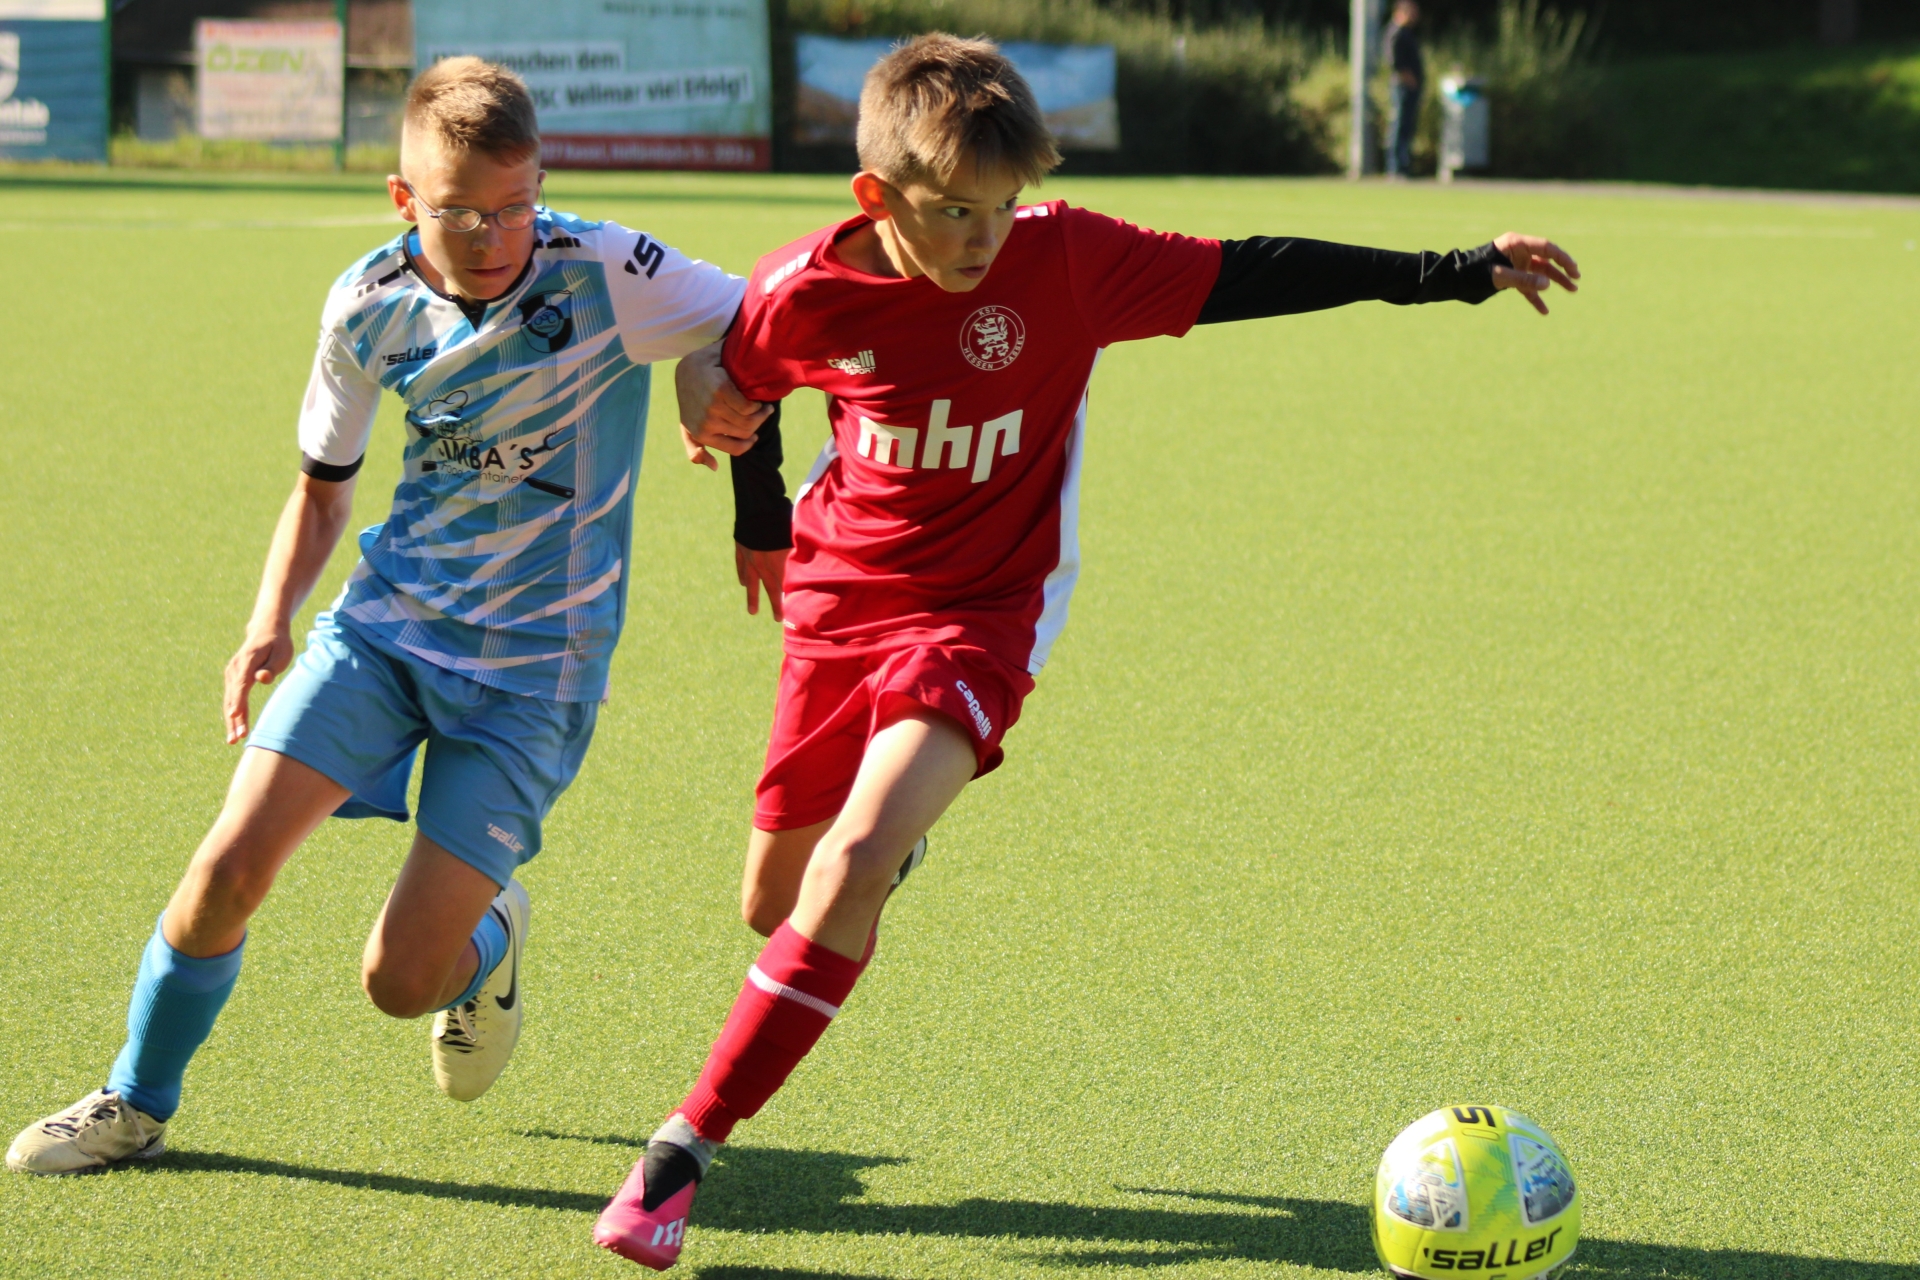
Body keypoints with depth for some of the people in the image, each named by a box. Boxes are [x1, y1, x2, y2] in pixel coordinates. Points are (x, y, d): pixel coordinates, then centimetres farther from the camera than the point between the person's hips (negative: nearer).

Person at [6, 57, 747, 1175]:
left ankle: (490, 932, 29)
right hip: (389, 620, 3)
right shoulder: (371, 306, -3)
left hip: (534, 663, -3)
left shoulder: (604, 275, -16)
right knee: (233, 865, -13)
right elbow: (325, 484, 12)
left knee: (402, 982, -10)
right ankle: (137, 1104, 12)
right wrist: (273, 621, -2)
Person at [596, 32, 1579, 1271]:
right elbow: (732, 382, 10)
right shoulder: (805, 292, -13)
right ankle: (892, 831, 54)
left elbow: (1247, 276, -10)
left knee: (852, 868, -24)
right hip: (838, 601, 3)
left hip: (979, 615, -3)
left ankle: (683, 1152, -17)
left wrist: (1454, 274, -11)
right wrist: (763, 524, 23)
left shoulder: (1067, 258, -16)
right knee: (775, 903, 14)